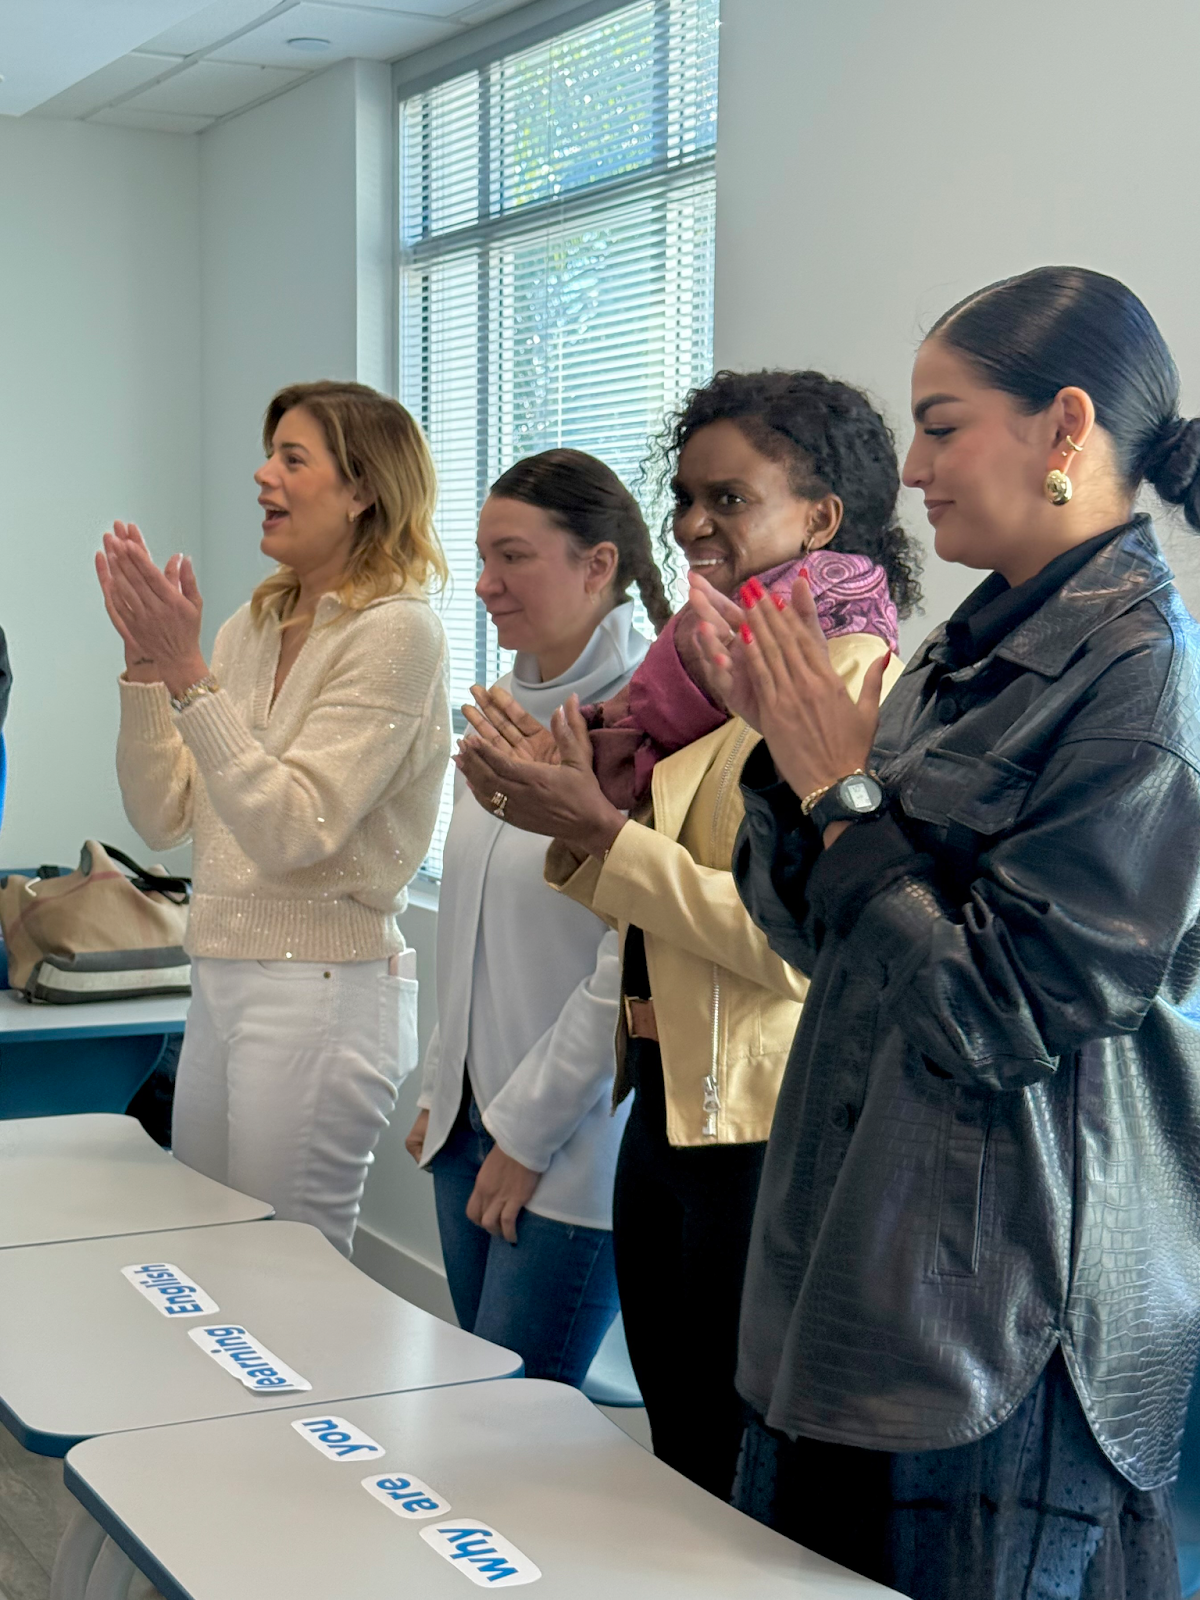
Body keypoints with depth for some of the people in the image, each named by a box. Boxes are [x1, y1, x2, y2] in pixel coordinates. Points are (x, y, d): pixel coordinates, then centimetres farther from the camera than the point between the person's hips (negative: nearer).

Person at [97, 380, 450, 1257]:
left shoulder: (397, 632, -12)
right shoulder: (252, 630, 11)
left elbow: (293, 829, -20)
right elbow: (163, 819, 9)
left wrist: (185, 672, -21)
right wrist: (146, 660, -1)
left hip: (324, 988, -8)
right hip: (221, 978, 8)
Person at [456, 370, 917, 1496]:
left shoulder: (854, 680, -15)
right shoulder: (707, 666, 13)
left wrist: (597, 826, -19)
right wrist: (559, 801, 1)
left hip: (769, 1127, -9)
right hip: (667, 1103, 9)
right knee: (679, 1458, 20)